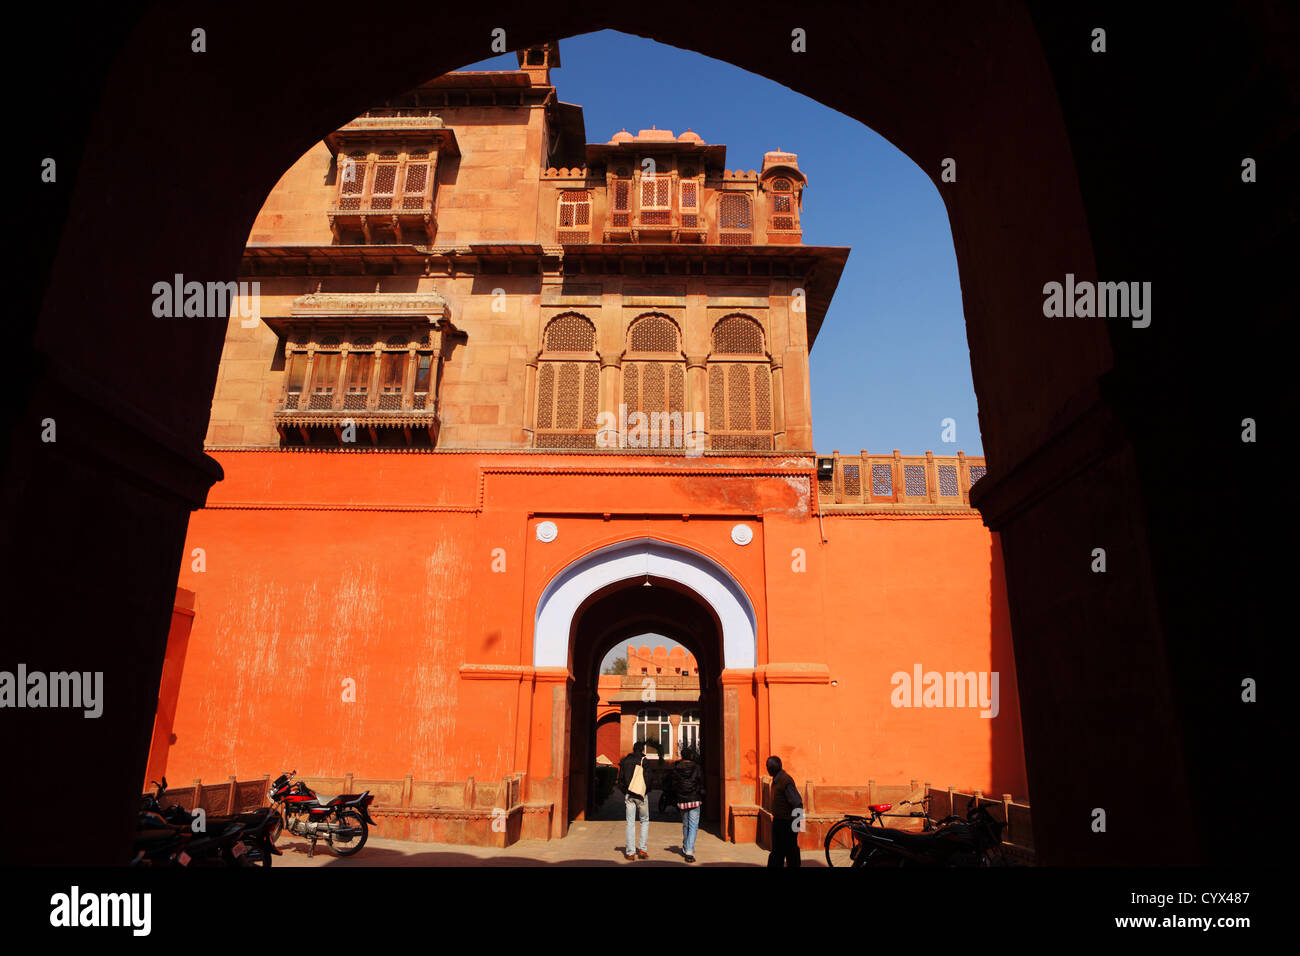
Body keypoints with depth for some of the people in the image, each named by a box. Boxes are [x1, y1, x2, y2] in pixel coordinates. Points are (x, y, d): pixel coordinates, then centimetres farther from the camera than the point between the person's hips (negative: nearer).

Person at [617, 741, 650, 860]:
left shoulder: (625, 761, 5)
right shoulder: (644, 761, -6)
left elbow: (620, 780, 6)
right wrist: (648, 789, 8)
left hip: (628, 795, 3)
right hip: (641, 794, -3)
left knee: (630, 823, 5)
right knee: (645, 821, 13)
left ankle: (630, 852, 4)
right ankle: (642, 849, 5)